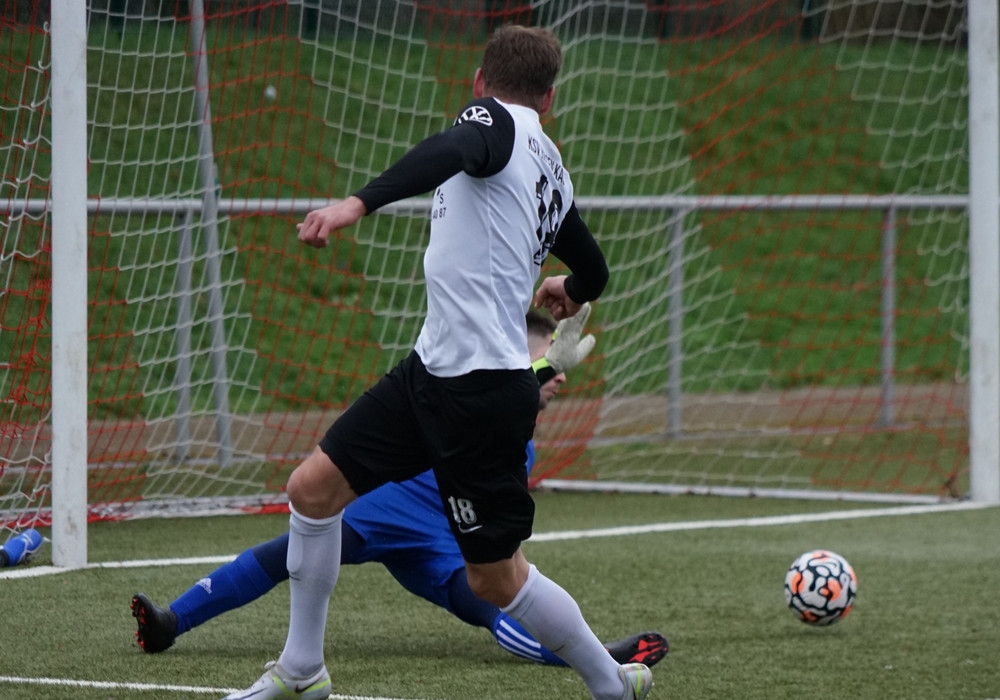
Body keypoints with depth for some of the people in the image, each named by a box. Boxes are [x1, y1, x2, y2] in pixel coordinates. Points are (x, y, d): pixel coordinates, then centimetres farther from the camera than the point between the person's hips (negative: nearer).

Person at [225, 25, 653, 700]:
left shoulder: (494, 118, -6)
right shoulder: (552, 169, 16)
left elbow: (453, 150, -31)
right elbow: (593, 270, 28)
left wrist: (360, 202, -45)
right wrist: (571, 291, 53)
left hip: (482, 390, -9)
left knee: (495, 577, 3)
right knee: (313, 487, 8)